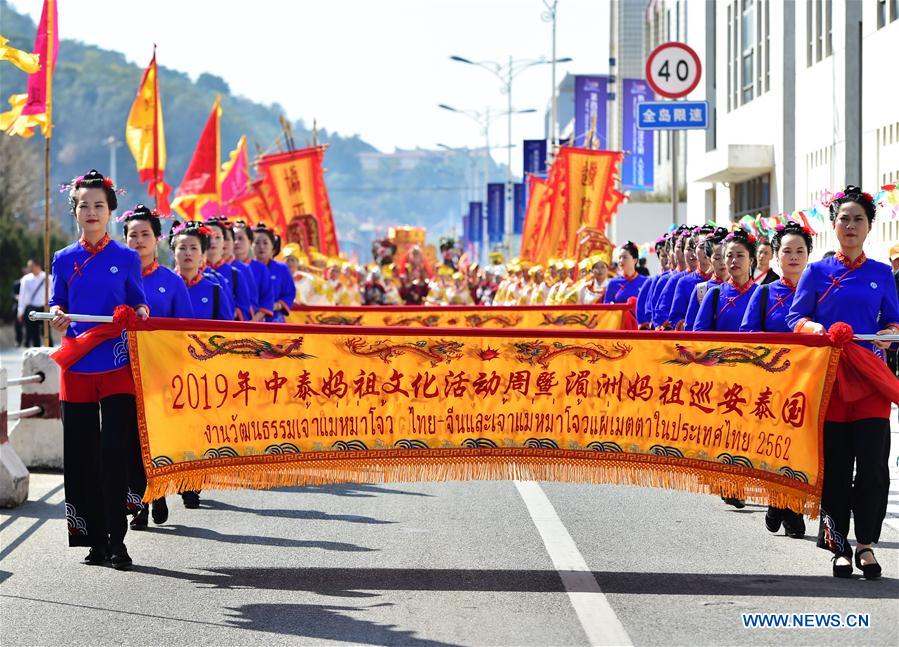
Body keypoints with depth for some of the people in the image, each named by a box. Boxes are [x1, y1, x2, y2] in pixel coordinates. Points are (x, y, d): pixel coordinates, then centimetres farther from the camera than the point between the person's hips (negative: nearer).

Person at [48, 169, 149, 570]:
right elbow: (58, 307, 12)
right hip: (77, 366, 2)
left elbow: (139, 304, 10)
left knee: (115, 453, -8)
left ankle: (116, 540, -3)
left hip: (118, 366, -2)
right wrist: (58, 319, -10)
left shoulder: (126, 259, 5)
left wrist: (140, 313, -12)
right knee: (82, 456, 2)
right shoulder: (64, 260, 9)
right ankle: (96, 540, 10)